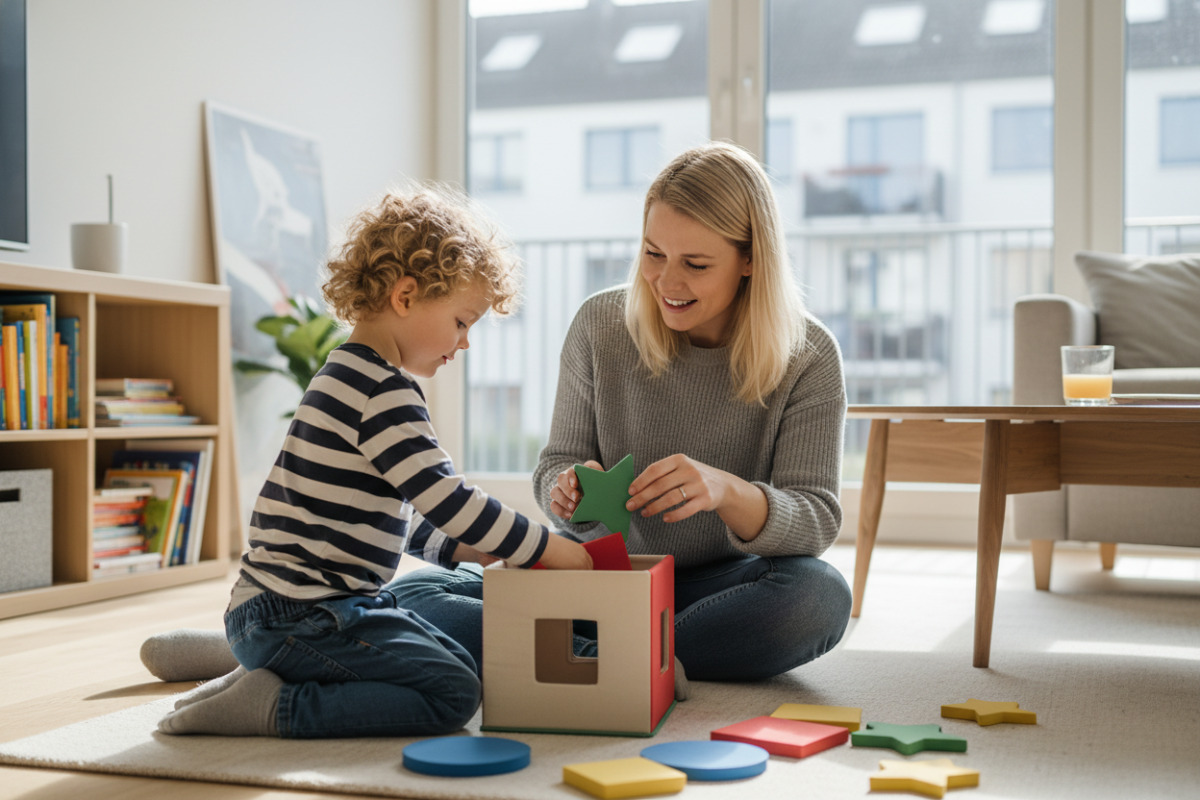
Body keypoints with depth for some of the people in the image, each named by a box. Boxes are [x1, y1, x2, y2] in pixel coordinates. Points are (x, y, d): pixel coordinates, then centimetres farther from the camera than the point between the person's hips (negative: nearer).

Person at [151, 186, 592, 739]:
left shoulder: (349, 375, 17)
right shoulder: (383, 392, -17)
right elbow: (446, 500, -20)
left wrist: (463, 547, 16)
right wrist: (553, 550, -10)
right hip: (297, 618, -11)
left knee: (462, 665, 15)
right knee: (452, 694, -14)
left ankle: (265, 680, 10)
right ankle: (272, 707, -12)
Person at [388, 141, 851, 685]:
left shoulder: (807, 359, -10)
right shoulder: (601, 325, -6)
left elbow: (817, 521, -14)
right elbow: (557, 465, 1)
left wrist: (727, 492, -36)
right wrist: (572, 491, -26)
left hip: (721, 586, -1)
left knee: (821, 597, -36)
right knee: (411, 598, -17)